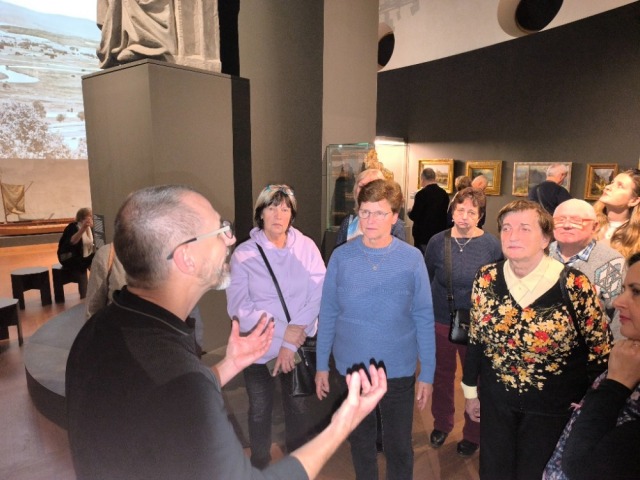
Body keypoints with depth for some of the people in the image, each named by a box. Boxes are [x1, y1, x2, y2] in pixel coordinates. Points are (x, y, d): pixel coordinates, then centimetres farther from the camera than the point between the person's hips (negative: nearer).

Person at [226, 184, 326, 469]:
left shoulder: (306, 247, -9)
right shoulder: (244, 253, -11)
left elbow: (319, 295, -14)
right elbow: (238, 307, -15)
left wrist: (292, 341, -18)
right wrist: (284, 330, -20)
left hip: (300, 346, 1)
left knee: (298, 406, 19)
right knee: (260, 410, 18)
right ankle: (260, 464, 45)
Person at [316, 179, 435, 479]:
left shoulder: (412, 259, -11)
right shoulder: (340, 257, -9)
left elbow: (424, 320, -6)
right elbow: (328, 315, -2)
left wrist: (427, 374, -4)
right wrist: (321, 365, 2)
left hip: (399, 371, -1)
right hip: (350, 368, 2)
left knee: (398, 444, 17)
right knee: (360, 438, 23)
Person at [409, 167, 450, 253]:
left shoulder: (422, 193, -15)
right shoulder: (444, 193, 3)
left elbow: (414, 216, -14)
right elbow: (445, 213, 12)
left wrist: (410, 213, 7)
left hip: (423, 235, -6)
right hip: (440, 235, 6)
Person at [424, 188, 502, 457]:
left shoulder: (491, 245, -8)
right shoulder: (438, 242, -5)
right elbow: (426, 280, 4)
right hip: (440, 322, 2)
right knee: (442, 376, 18)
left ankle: (473, 434, 37)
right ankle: (442, 424, 42)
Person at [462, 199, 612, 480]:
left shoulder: (575, 286, -20)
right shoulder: (486, 278, -9)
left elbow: (600, 351, -9)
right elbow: (476, 339, 2)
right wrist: (470, 391, 9)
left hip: (554, 408, -3)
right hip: (496, 402, 3)